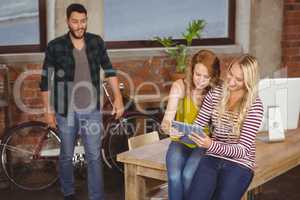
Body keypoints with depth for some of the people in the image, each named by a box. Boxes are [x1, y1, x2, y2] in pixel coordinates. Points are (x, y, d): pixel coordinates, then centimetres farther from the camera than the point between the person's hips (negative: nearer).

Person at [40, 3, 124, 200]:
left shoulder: (96, 42, -1)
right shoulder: (55, 46, -9)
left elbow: (109, 70, 6)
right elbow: (46, 79, -3)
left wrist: (118, 97, 0)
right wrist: (48, 110, -3)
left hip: (92, 110, 1)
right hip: (66, 110, -1)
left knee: (94, 156, 3)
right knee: (67, 155, 14)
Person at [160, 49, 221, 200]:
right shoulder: (180, 87, -9)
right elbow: (166, 121, -14)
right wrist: (168, 128, -37)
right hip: (181, 141, 1)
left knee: (188, 175, -28)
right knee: (174, 176, -26)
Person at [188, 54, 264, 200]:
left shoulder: (254, 105, -10)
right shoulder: (215, 94, 3)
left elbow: (243, 149, -15)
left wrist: (211, 145, -31)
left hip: (239, 164, -2)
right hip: (212, 158, 3)